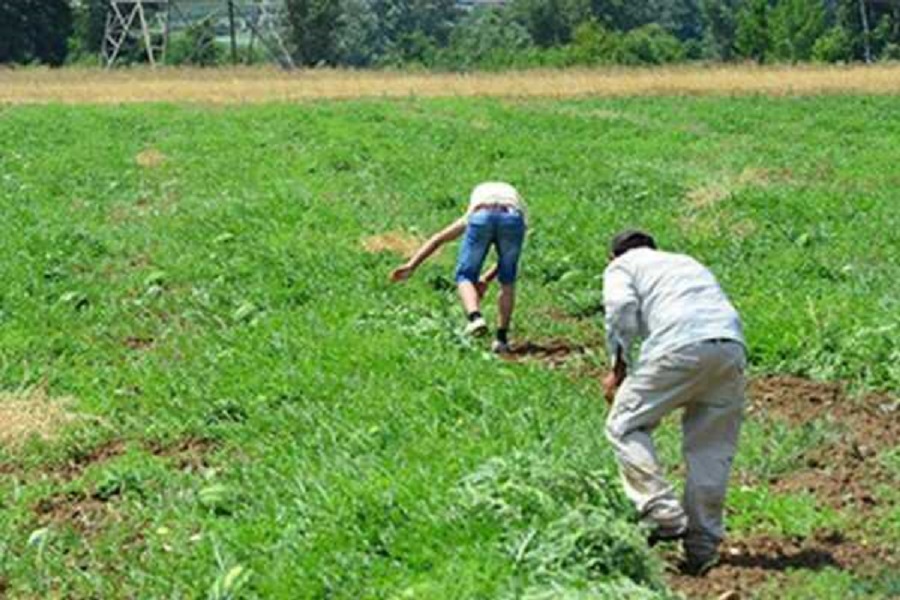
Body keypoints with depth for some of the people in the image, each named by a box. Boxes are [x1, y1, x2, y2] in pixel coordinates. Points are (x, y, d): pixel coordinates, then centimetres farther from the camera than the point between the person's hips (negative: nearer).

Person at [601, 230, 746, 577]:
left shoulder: (622, 265, 21)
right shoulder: (687, 262, 39)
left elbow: (621, 308, 0)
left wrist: (618, 368, 8)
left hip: (681, 343, -6)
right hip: (732, 344, 6)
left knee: (626, 424, 6)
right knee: (712, 448, 10)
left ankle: (664, 515, -6)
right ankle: (703, 548, 10)